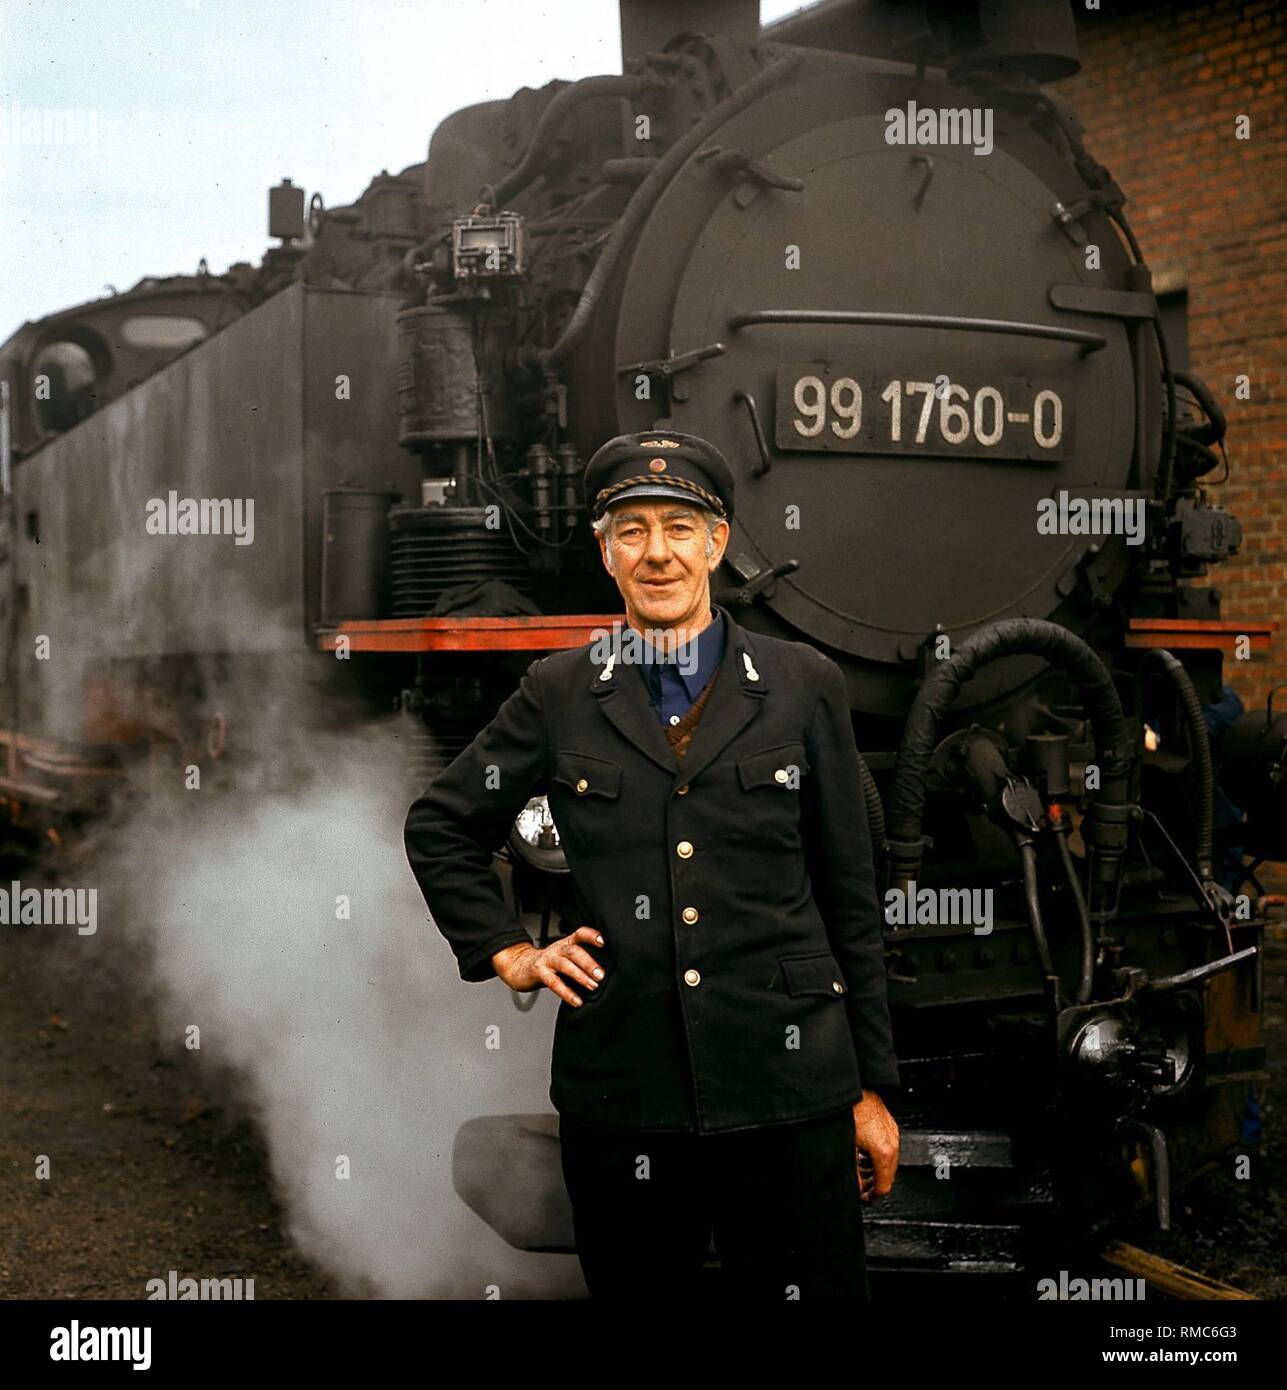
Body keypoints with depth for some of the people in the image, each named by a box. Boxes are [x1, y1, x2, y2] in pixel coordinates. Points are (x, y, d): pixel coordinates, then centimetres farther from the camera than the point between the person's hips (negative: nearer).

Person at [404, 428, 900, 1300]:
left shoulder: (804, 686, 4)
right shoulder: (560, 694, 5)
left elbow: (851, 897, 6)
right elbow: (441, 828, 19)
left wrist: (873, 1088, 6)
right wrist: (508, 953, 7)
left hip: (786, 1084, 0)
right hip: (622, 1089, 1)